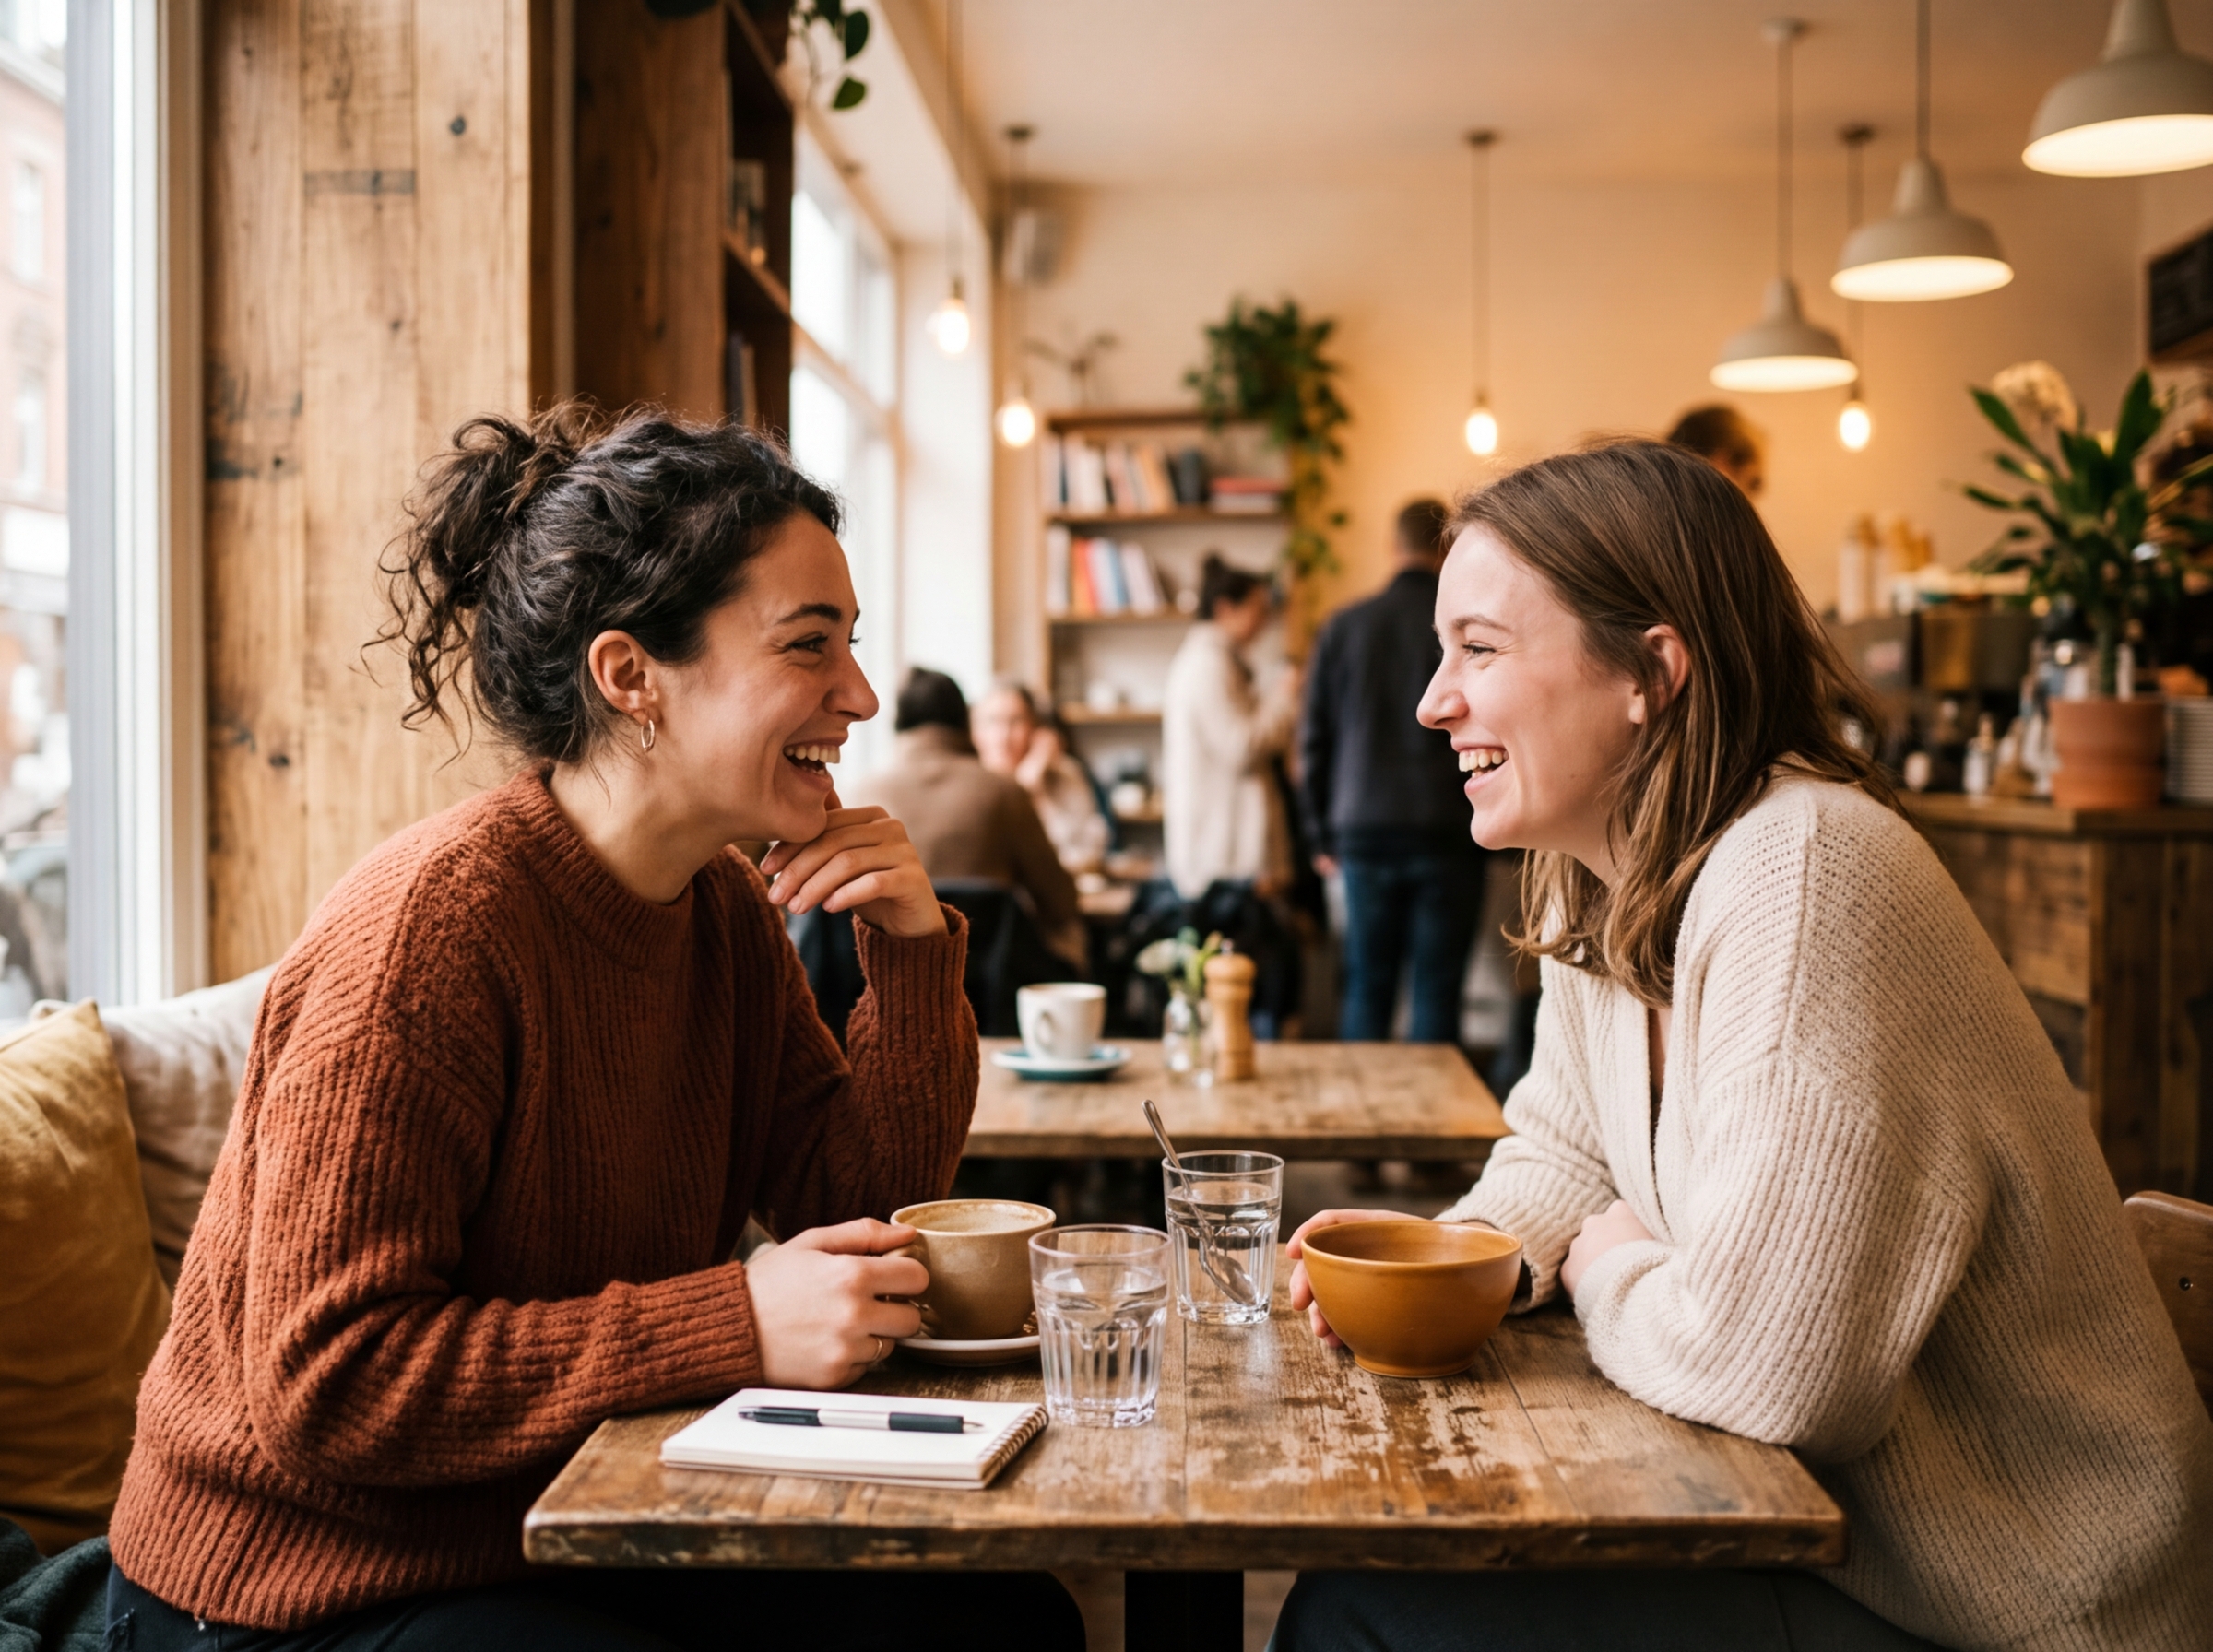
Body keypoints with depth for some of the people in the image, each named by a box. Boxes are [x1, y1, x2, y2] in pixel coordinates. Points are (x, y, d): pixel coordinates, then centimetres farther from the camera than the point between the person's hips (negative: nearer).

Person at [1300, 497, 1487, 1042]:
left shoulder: (1344, 625, 4)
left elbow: (1314, 741, 7)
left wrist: (1325, 837, 15)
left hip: (1365, 832, 2)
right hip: (1447, 833, -2)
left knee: (1366, 992, 8)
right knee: (1435, 996, 1)